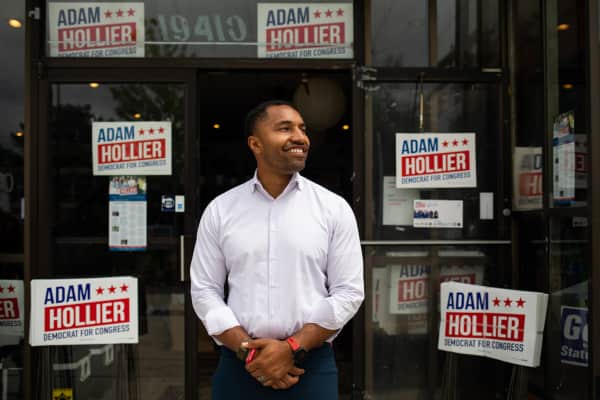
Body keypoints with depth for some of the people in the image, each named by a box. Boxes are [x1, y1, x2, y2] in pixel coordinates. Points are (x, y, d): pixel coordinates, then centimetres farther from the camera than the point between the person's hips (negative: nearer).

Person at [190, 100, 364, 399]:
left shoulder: (335, 208, -1)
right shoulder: (220, 210, 2)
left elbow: (348, 292, -4)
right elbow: (204, 291, 1)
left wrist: (293, 348, -13)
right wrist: (247, 349, -11)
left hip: (311, 366, 0)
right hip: (238, 366, 1)